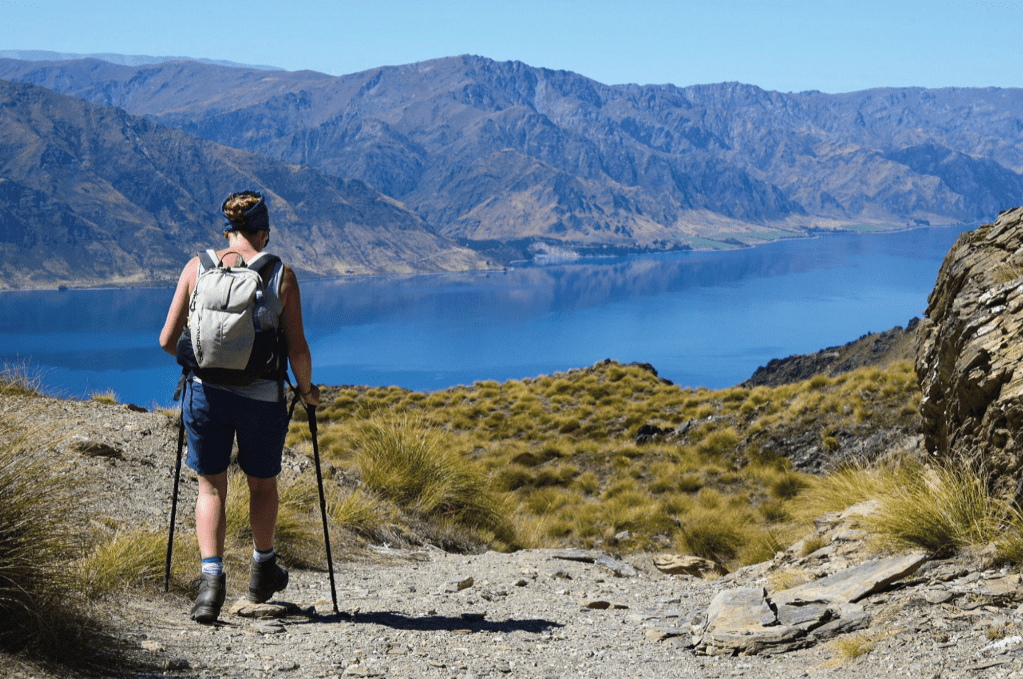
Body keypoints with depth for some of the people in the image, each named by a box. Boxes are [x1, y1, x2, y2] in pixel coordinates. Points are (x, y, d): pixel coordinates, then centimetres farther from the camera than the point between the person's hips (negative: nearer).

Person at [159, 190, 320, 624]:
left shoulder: (196, 268, 1)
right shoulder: (281, 274, -4)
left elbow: (168, 340, 2)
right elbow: (297, 349, -7)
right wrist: (306, 389, 12)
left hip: (205, 392, 1)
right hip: (262, 398, -1)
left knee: (210, 486, 15)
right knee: (263, 483, 21)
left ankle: (211, 576, -3)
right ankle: (262, 572, 39)